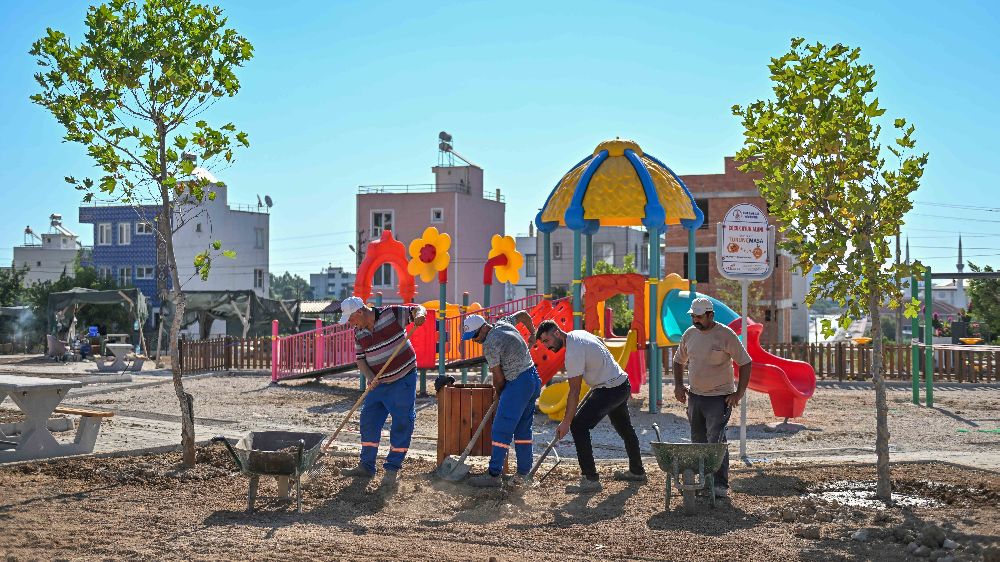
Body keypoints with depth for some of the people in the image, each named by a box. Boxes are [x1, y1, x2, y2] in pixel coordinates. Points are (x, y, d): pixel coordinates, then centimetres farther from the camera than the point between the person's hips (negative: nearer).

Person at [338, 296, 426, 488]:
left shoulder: (391, 314, -13)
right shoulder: (359, 332, 3)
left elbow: (416, 309, -8)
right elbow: (360, 359, 5)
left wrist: (419, 314, -32)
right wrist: (370, 377, -13)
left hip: (403, 380, -6)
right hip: (379, 384, 6)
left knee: (401, 425, -2)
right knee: (368, 422, 6)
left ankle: (393, 469, 8)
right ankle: (366, 466, 19)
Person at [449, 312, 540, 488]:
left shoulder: (490, 345, -16)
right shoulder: (503, 324, 8)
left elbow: (498, 377, -11)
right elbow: (523, 314, 26)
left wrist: (499, 393, 6)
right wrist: (532, 334, 38)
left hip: (518, 384, -10)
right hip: (533, 379, 10)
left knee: (501, 430, -7)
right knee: (523, 430, 14)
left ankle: (493, 475, -7)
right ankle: (525, 473, 17)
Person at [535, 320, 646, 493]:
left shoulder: (573, 353, -24)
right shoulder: (578, 333, 4)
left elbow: (574, 391, -23)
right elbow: (601, 341, 24)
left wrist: (566, 422, -19)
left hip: (610, 390, -11)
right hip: (623, 383, 11)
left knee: (578, 426, -13)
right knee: (624, 428, 26)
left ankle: (591, 480, -13)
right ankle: (637, 471, 43)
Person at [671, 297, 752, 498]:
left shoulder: (726, 335, -12)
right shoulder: (689, 334, 5)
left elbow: (745, 363, -9)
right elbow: (679, 361, 20)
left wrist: (739, 393, -13)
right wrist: (678, 386, 8)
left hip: (720, 397, -6)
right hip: (694, 396, 6)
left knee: (716, 441, -12)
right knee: (698, 441, 10)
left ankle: (721, 485, -8)